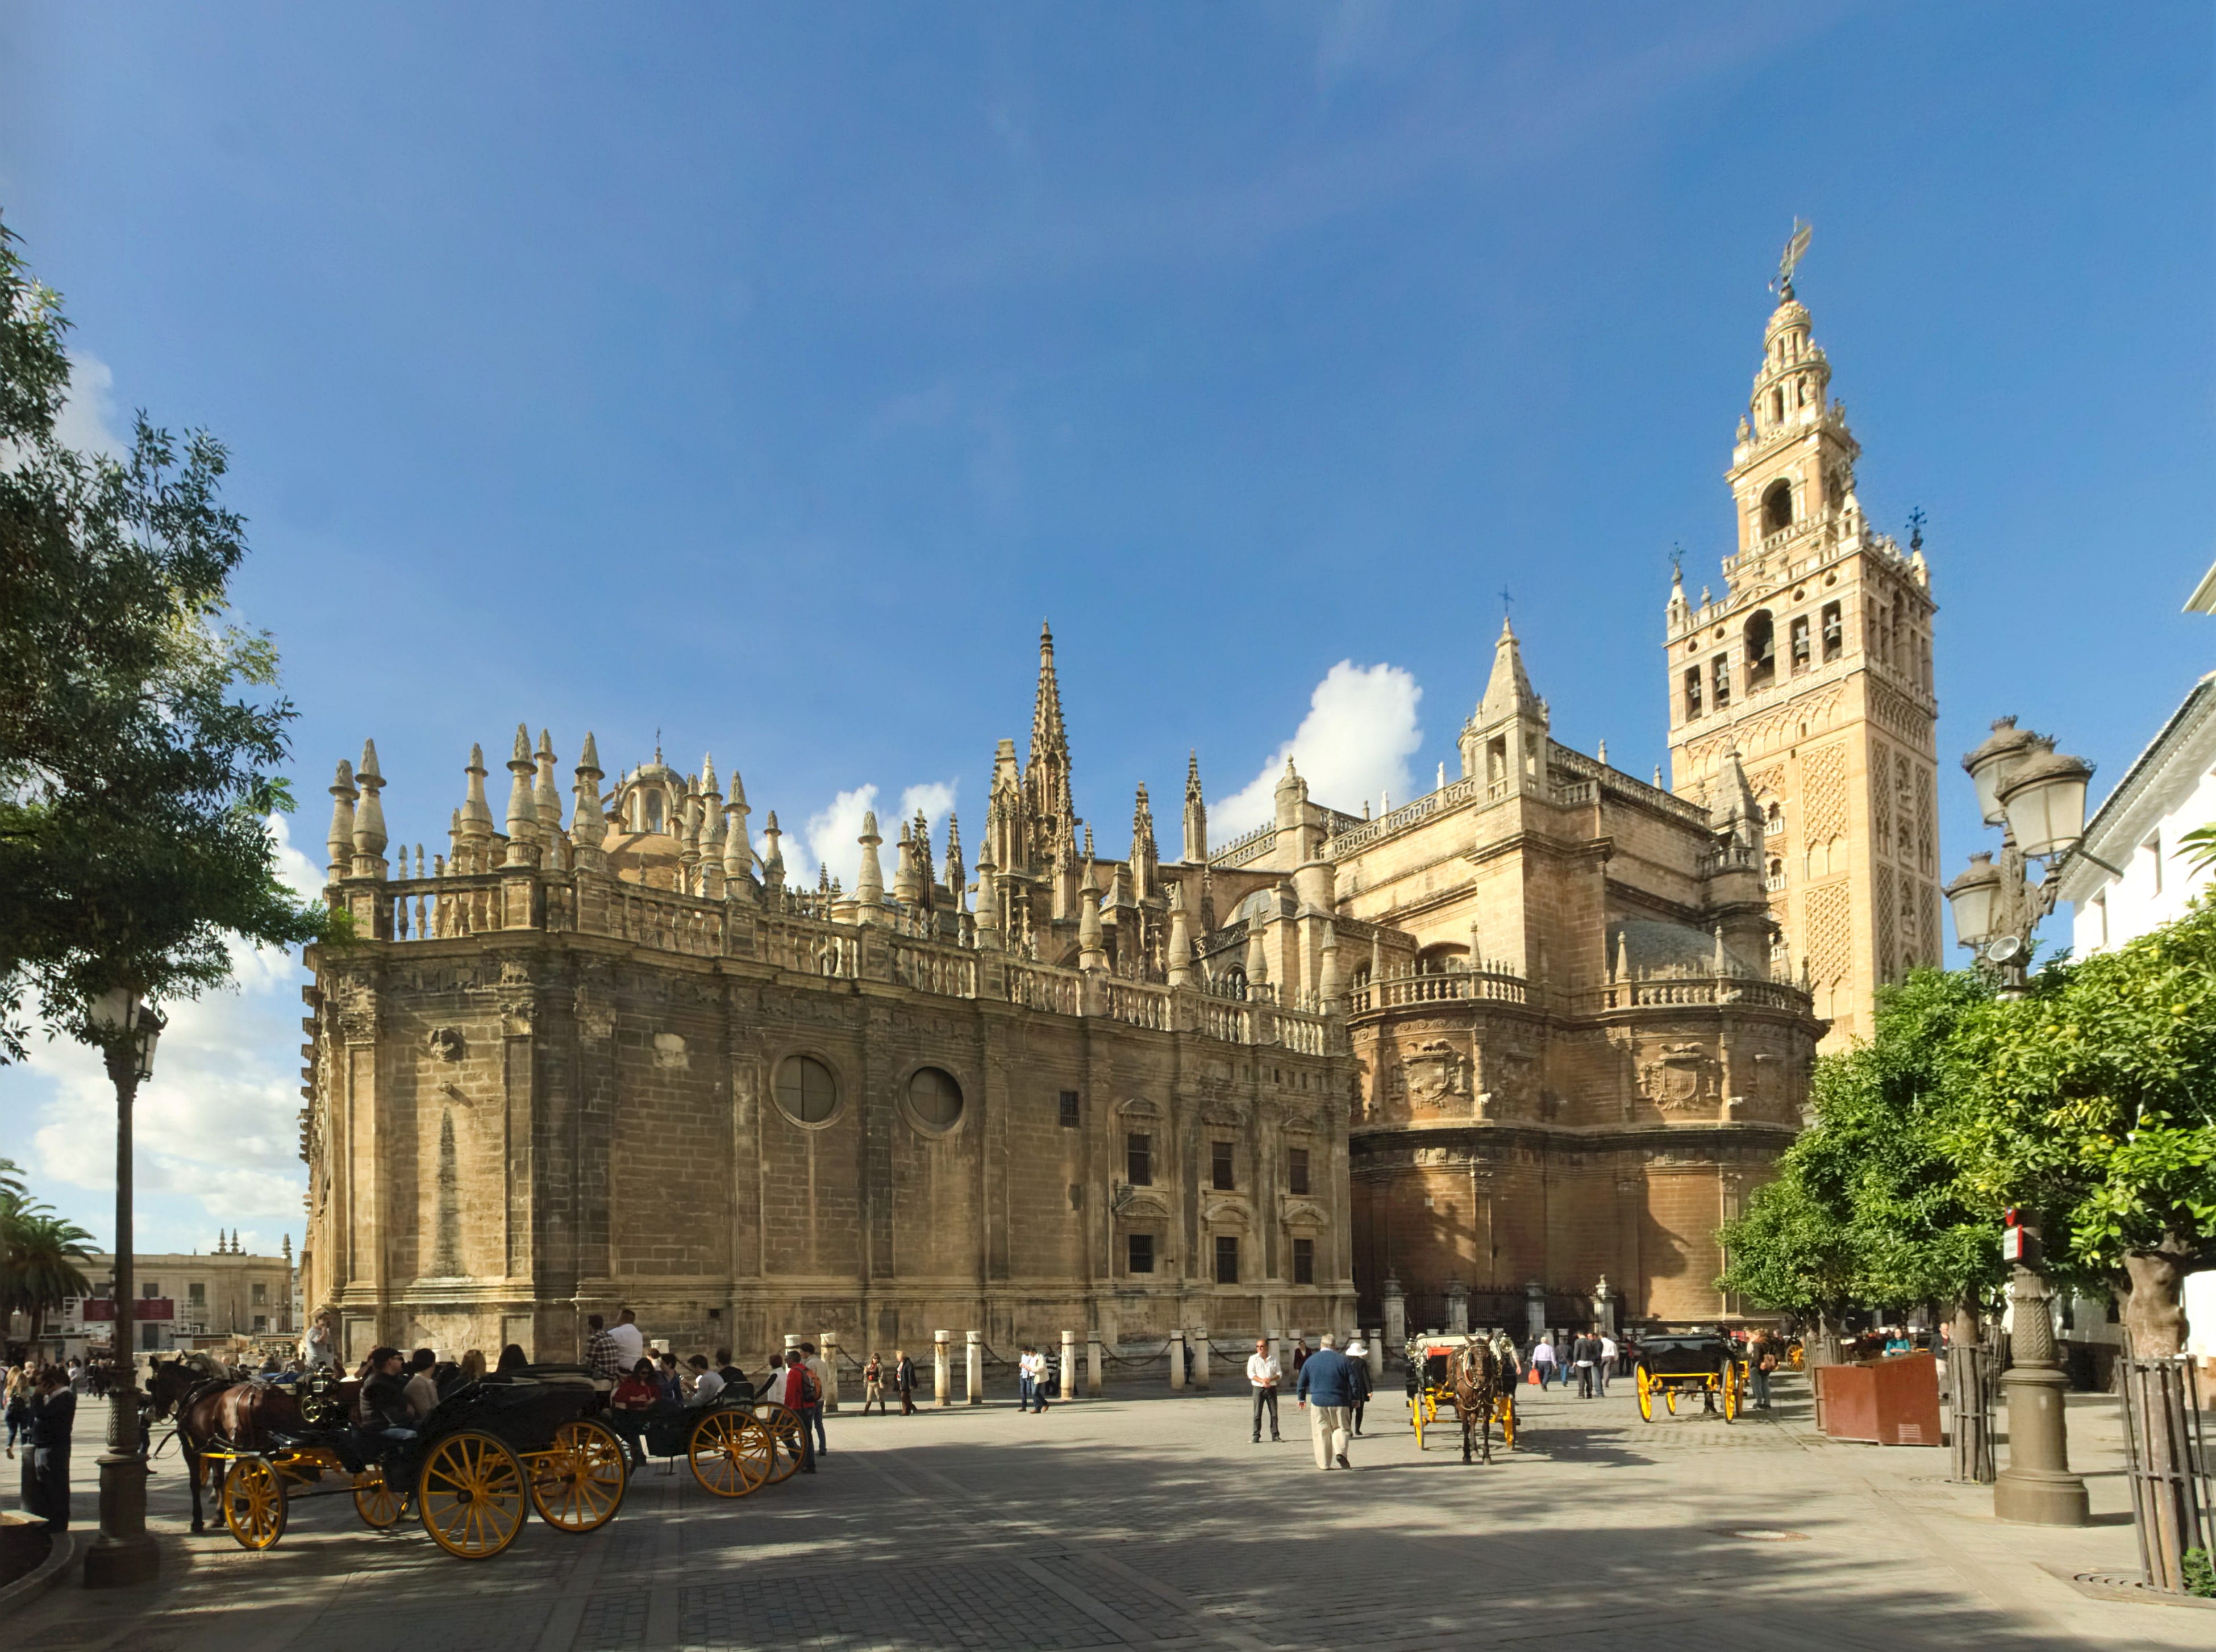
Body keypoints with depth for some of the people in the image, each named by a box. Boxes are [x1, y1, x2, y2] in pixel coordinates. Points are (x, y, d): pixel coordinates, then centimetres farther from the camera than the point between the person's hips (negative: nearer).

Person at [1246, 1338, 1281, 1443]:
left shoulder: (1274, 1358, 9)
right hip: (1258, 1388, -2)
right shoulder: (1253, 1358, 3)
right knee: (1257, 1414, -3)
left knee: (1274, 1413, 2)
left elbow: (1279, 1374, 7)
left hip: (1272, 1388, 2)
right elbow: (1251, 1374, -6)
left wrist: (1270, 1379, -13)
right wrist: (1262, 1381, -19)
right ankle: (1256, 1436, 1)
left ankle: (1275, 1435, 10)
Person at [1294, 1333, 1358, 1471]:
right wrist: (1354, 1400, 10)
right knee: (1340, 1428, 12)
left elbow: (1302, 1383, 11)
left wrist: (1301, 1399, 24)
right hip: (1340, 1402, -1)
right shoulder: (1343, 1360, 1)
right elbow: (1353, 1382, 1)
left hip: (1319, 1402, 1)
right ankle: (1340, 1451, -12)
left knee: (1321, 1433, 7)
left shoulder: (1310, 1361, 5)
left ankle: (1323, 1463, 6)